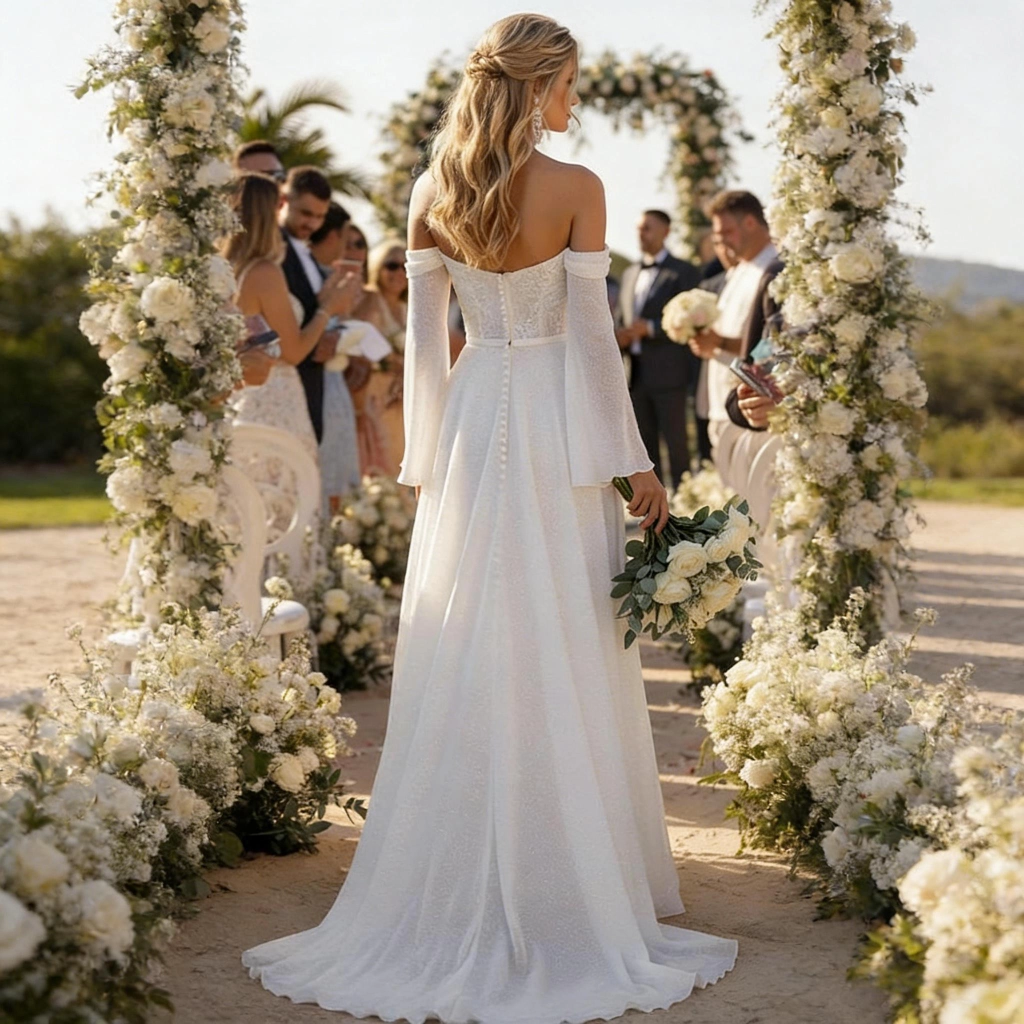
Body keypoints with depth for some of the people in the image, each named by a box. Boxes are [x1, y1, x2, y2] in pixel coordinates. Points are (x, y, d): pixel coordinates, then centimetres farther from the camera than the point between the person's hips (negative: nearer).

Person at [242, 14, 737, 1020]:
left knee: (463, 662, 8)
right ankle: (565, 893, 9)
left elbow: (423, 337, 6)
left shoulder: (432, 193, 4)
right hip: (559, 424, -4)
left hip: (471, 424, 4)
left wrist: (423, 459, 13)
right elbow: (592, 333, -10)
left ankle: (457, 893, 14)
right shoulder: (575, 188, -9)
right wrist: (636, 463, -4)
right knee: (565, 662, 2)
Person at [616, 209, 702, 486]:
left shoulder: (683, 272, -2)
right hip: (637, 373, 7)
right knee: (645, 444, 9)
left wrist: (649, 328, -18)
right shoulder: (631, 274, 18)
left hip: (668, 372, -6)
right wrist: (622, 337, 2)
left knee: (676, 443, -5)